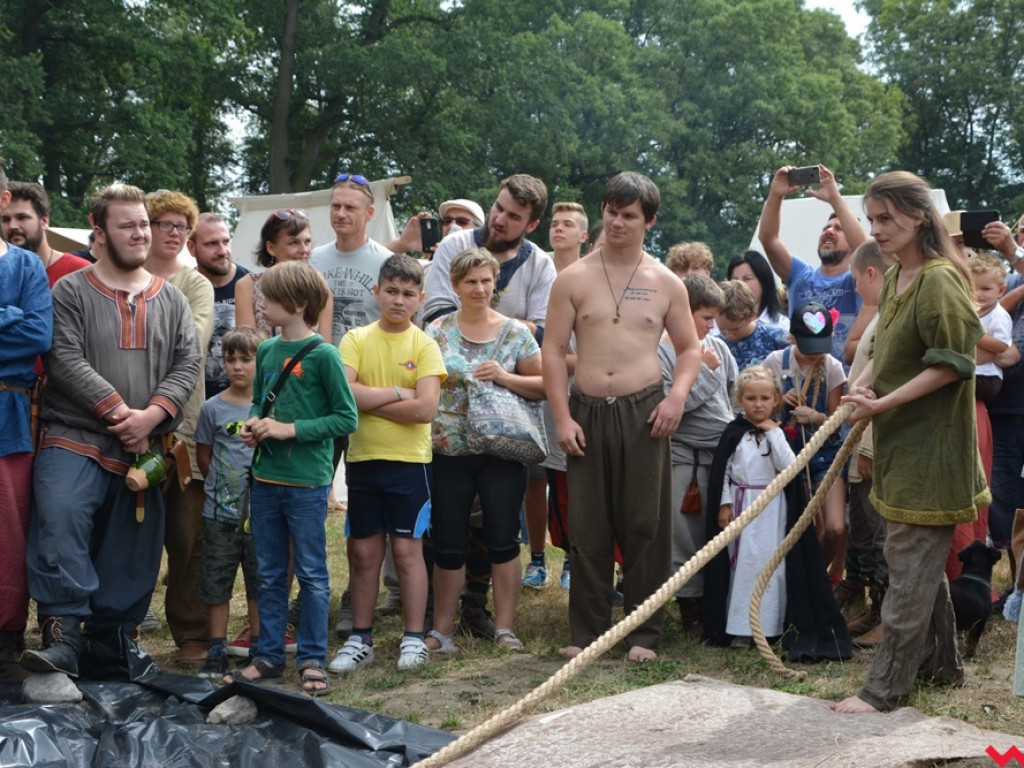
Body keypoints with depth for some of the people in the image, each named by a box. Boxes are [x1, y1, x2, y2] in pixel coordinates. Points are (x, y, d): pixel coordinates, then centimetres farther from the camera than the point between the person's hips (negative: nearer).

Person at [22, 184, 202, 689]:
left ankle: (112, 643, 19)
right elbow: (66, 361, -7)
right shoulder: (71, 292, 4)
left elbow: (188, 365, 6)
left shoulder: (171, 299, 15)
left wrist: (151, 415, -10)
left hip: (146, 448, 4)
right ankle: (62, 637, -21)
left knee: (133, 552, 4)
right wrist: (119, 412, -14)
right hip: (75, 439, -3)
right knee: (59, 521, -26)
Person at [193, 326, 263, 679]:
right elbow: (203, 455, 8)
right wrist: (219, 487, 1)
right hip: (220, 513, 0)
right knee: (216, 583, 5)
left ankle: (258, 649, 21)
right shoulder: (213, 408, 1)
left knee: (260, 583, 9)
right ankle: (217, 652, 14)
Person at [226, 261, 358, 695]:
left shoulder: (322, 355, -11)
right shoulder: (266, 351, 8)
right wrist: (254, 425, 0)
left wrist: (291, 429, -16)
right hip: (265, 480, 6)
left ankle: (312, 659, 13)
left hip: (307, 484, -6)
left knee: (311, 574, 4)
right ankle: (269, 657, 23)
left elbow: (347, 418, -12)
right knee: (269, 575, 13)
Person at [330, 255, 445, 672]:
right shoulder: (356, 339, 3)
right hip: (362, 459, 2)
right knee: (363, 552, 8)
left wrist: (368, 398, -11)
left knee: (407, 548, 2)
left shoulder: (424, 345, -2)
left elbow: (426, 408, -14)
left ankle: (413, 638, 12)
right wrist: (397, 393, -12)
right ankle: (360, 639, 19)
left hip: (409, 461, -2)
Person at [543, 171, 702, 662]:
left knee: (646, 524, 1)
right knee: (587, 525, 4)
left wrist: (678, 394, -6)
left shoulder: (666, 284, 7)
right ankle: (586, 632, 14)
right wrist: (562, 417, -5)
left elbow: (690, 348, 13)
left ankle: (644, 633, 11)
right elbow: (554, 350, 3)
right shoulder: (574, 279, 5)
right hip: (587, 412, 0)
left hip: (643, 413, 0)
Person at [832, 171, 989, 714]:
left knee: (909, 560, -6)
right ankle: (941, 663, 32)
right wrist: (861, 385, 1)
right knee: (923, 558, 18)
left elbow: (950, 365, -20)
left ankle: (886, 686, -1)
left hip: (931, 443, -9)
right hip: (900, 441, 9)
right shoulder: (895, 279, 12)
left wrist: (882, 403, -22)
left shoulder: (940, 281, -16)